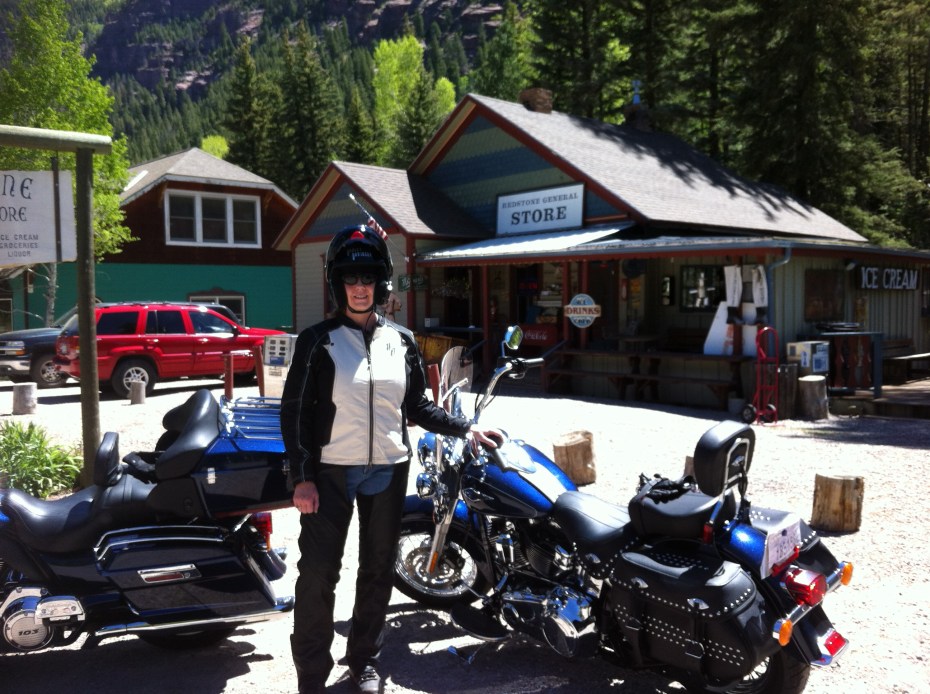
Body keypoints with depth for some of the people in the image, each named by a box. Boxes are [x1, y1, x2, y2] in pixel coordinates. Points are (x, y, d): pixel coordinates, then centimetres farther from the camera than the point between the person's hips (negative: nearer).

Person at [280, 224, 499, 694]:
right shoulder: (317, 341, -4)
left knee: (378, 571, 13)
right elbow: (294, 410, -5)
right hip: (330, 473, -3)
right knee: (317, 574, -4)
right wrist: (302, 476, -11)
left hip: (388, 472, 4)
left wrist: (465, 429, 3)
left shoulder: (401, 341, 7)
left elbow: (416, 406, 13)